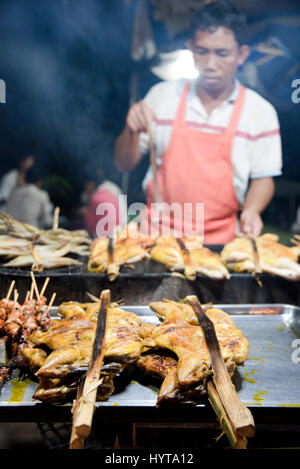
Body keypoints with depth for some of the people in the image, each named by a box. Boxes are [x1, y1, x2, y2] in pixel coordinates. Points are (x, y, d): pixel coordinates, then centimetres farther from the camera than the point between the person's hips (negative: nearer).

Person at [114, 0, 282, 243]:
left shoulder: (260, 111, 3)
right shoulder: (162, 95, 6)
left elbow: (263, 178, 9)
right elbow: (124, 164, 8)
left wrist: (251, 210, -10)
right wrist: (132, 131, -11)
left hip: (219, 238, -2)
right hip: (159, 232, 3)